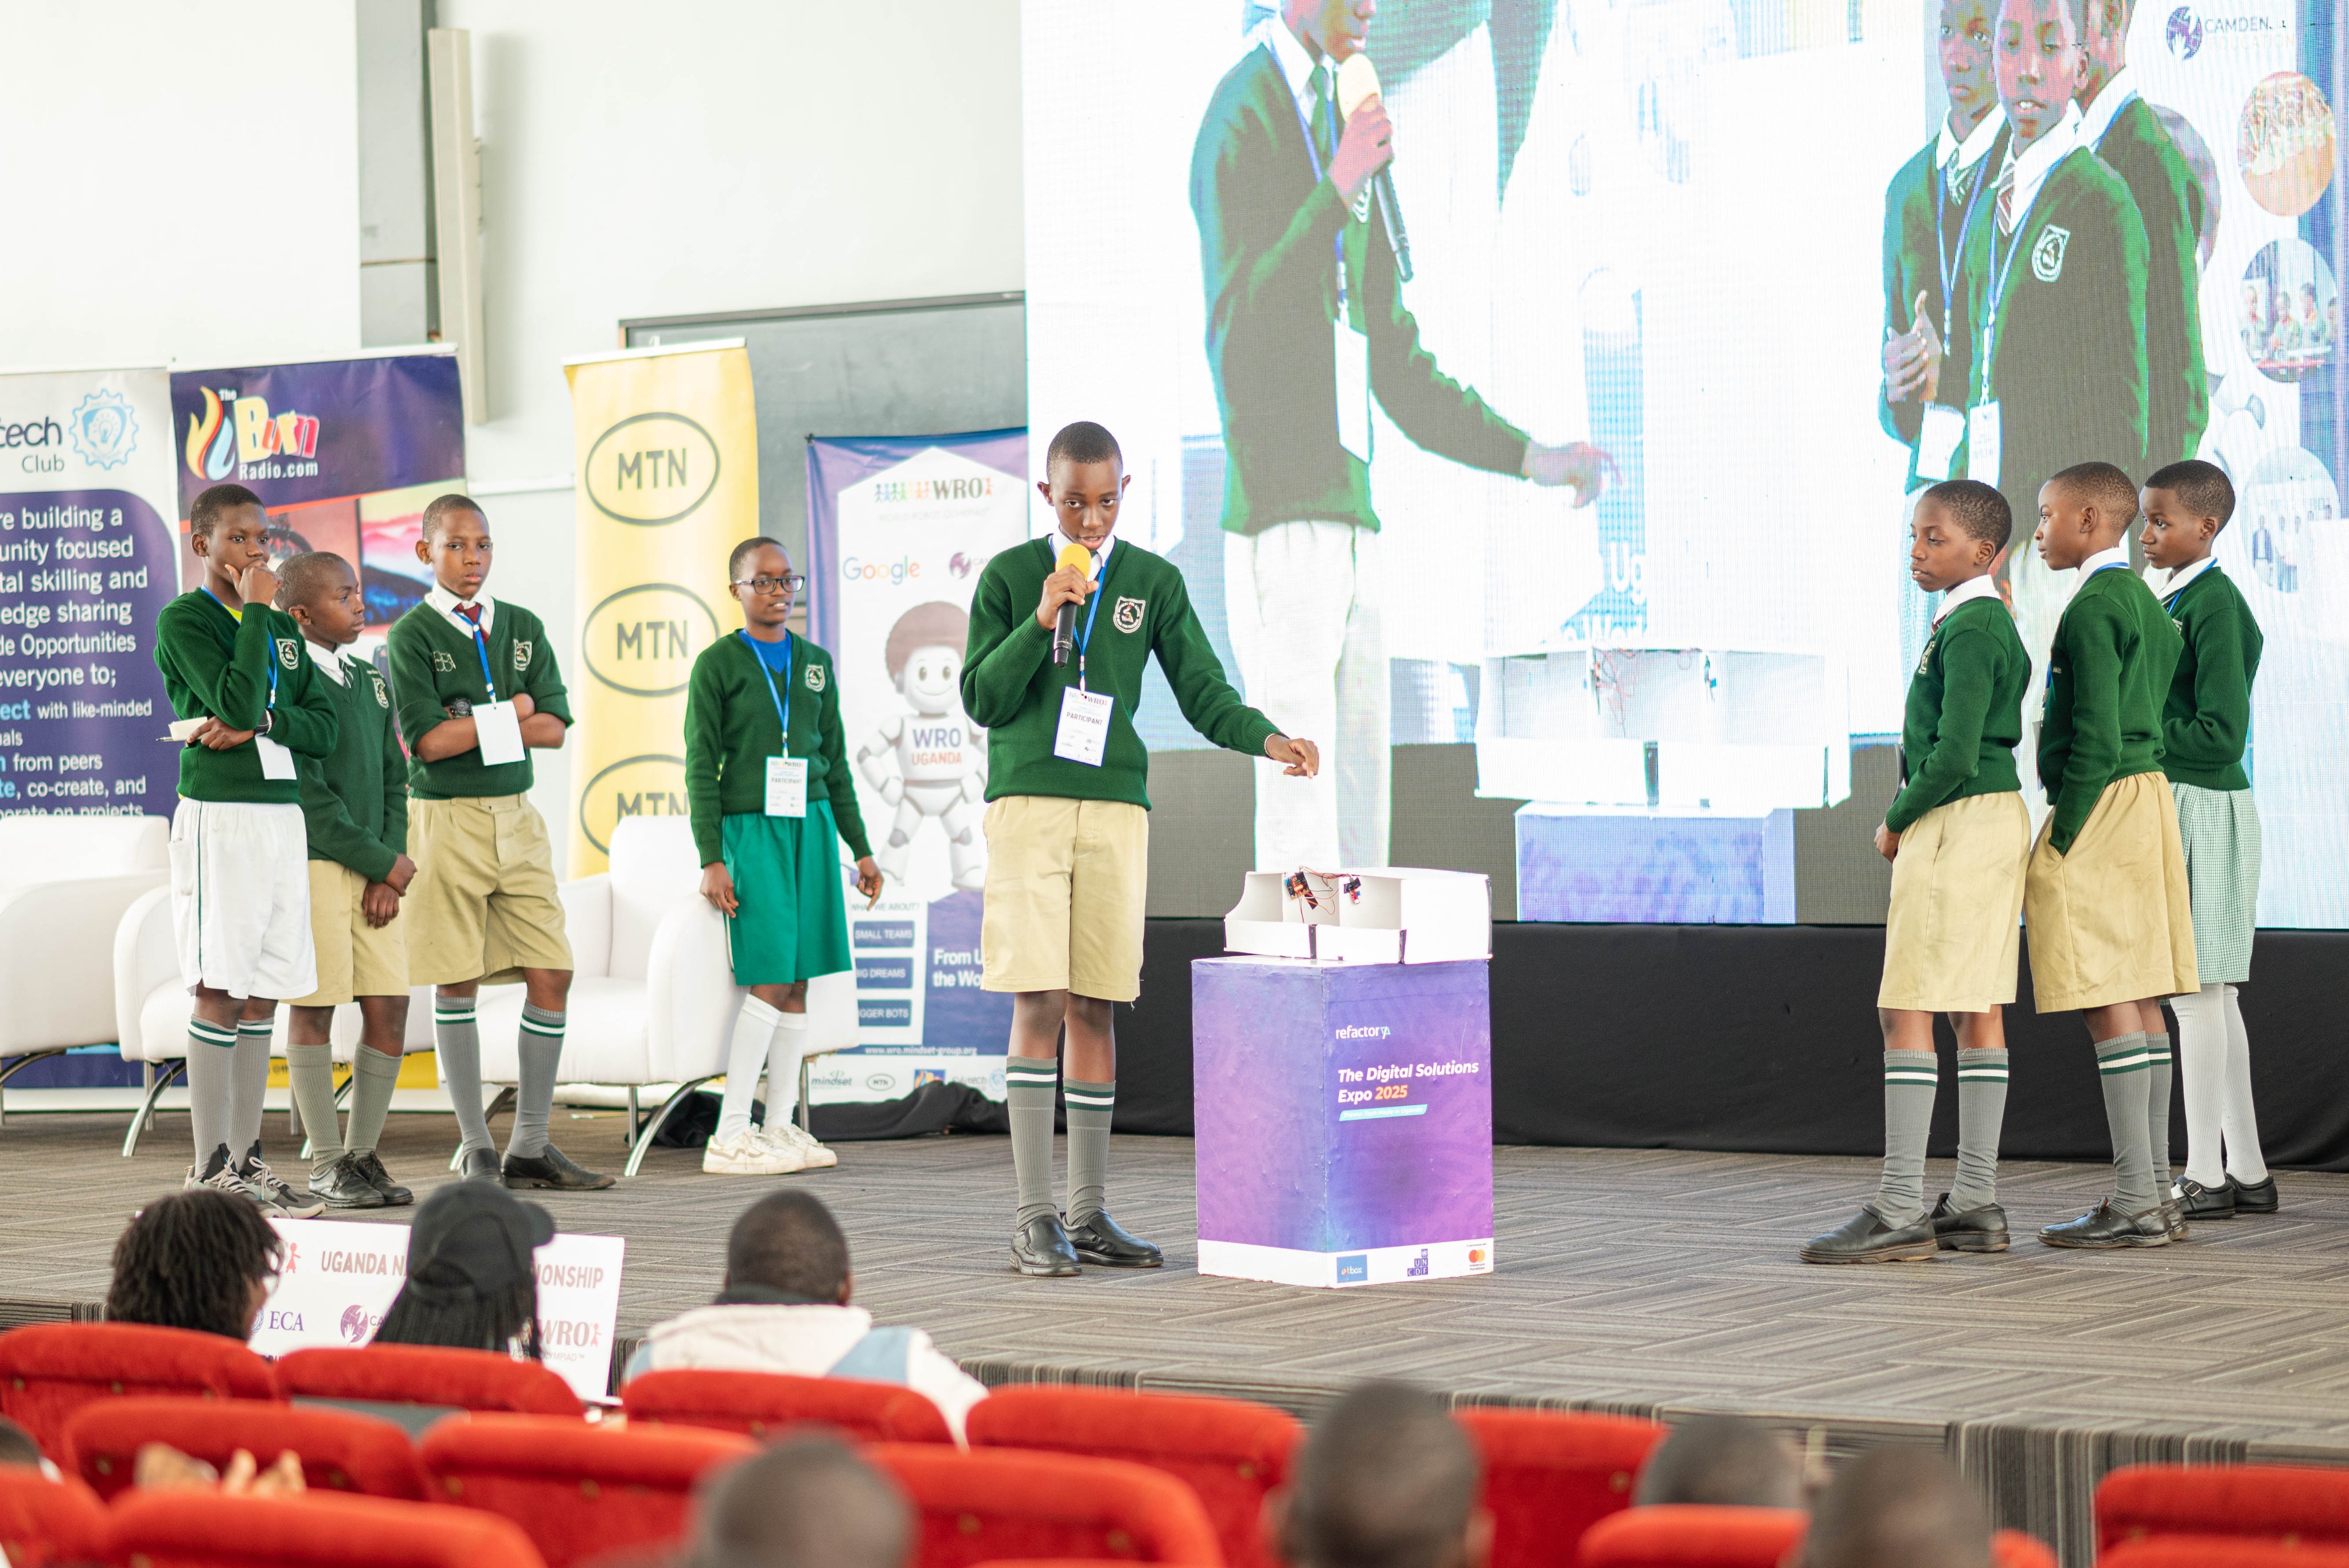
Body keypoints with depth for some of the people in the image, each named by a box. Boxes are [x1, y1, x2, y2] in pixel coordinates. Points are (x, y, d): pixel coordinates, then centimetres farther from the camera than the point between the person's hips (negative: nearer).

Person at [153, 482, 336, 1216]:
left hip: (283, 813, 7)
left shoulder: (282, 628, 17)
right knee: (220, 992, -8)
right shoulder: (183, 620, -4)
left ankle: (245, 1158, 13)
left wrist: (260, 726, -8)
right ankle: (211, 1171, -5)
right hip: (220, 815, -7)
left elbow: (324, 724, 10)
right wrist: (254, 609, -10)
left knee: (262, 996, 8)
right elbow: (235, 699, -18)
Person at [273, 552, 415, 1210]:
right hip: (310, 862, -7)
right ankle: (326, 1164, 5)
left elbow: (393, 782, 13)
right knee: (314, 1012, -1)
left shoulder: (369, 683, 14)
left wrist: (388, 877, 1)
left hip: (375, 874, 7)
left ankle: (362, 1154, 13)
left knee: (390, 1012, 2)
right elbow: (309, 796, -13)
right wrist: (382, 861, -9)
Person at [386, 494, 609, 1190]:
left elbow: (555, 727, 1)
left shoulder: (523, 627, 10)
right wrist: (512, 712, -7)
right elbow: (426, 741, -14)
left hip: (518, 818, 5)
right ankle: (475, 1147, 10)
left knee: (552, 976, 0)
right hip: (446, 818, -5)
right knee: (457, 982, 1)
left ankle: (530, 1145, 8)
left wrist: (471, 724, -10)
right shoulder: (413, 634, -4)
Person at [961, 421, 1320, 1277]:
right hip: (1027, 805, -2)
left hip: (1115, 811, 2)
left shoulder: (1154, 582, 10)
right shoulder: (1009, 578, 5)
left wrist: (1269, 739, -11)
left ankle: (1087, 1213, 9)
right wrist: (1041, 622, -12)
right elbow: (982, 700, 1)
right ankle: (1034, 1215, -6)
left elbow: (1202, 693, 8)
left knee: (1095, 1009, 3)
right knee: (1039, 1005, -9)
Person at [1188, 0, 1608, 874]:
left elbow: (1401, 372, 25)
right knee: (1299, 811, -13)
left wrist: (1527, 457, 20)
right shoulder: (1244, 120, -6)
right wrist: (1336, 194, -26)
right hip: (1278, 516, -9)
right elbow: (1236, 325, -19)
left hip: (1351, 517, 9)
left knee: (1360, 825, 8)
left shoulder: (1346, 127, 21)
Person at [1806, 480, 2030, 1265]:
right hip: (1995, 818, 10)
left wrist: (1898, 820, -8)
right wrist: (1912, 819, 12)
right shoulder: (1994, 625, 16)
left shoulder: (1968, 629, -15)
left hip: (1955, 821, -10)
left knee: (1906, 1009, -9)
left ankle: (1900, 1210, -11)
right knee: (1976, 1011, 10)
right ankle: (1975, 1204, 13)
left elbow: (1955, 753, -21)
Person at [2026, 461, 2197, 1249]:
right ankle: (2154, 1194, 13)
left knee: (2108, 1003, -8)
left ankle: (2135, 1203, -9)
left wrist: (2062, 837, -15)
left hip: (2102, 804, -10)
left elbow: (2096, 740, -19)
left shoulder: (2092, 608, -14)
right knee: (2140, 996, 11)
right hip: (2152, 798, 10)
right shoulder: (2146, 603, 16)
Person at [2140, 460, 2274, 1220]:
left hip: (2203, 808, -10)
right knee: (2213, 996, 11)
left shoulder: (2214, 603, -14)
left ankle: (2206, 1176, -3)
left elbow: (2219, 733, -18)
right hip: (2175, 805, 10)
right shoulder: (2173, 601, 15)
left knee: (2195, 992, -7)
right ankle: (2246, 1171, 17)